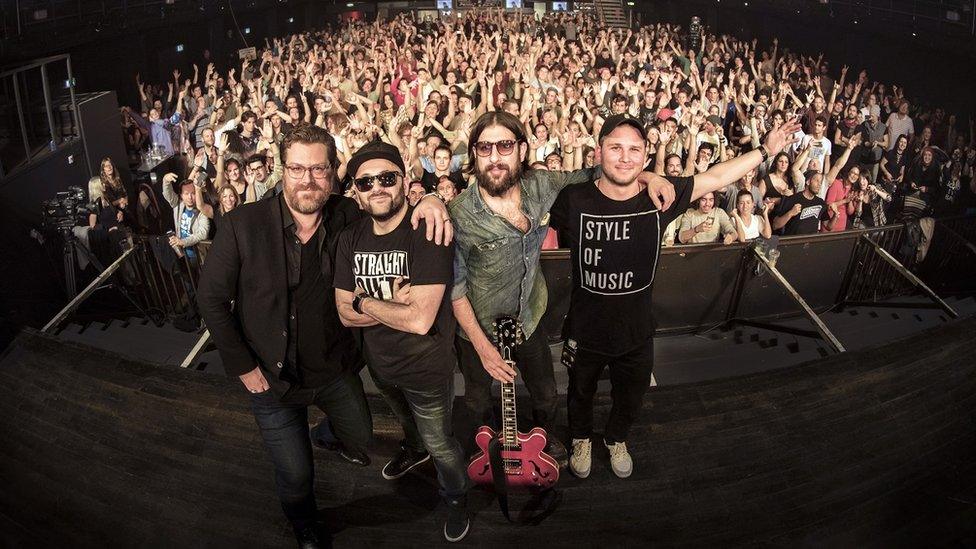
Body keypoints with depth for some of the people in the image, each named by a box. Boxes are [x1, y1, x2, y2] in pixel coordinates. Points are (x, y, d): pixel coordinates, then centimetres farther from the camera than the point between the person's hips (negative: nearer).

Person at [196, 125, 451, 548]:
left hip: (335, 369, 3)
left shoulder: (348, 216, -14)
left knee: (359, 435, 26)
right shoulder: (242, 225, -21)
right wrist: (243, 367, -10)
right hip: (271, 378, -2)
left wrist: (428, 201, -24)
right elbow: (212, 299, -11)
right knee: (295, 475, 13)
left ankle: (323, 435, 64)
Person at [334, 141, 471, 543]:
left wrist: (364, 301, -20)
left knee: (440, 444, 17)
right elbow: (345, 312, -9)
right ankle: (414, 450, 67)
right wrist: (392, 305, -25)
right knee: (406, 420, 35)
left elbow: (420, 320, -34)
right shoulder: (350, 238, -8)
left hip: (426, 369, -5)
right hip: (379, 362, 6)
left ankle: (456, 496, 47)